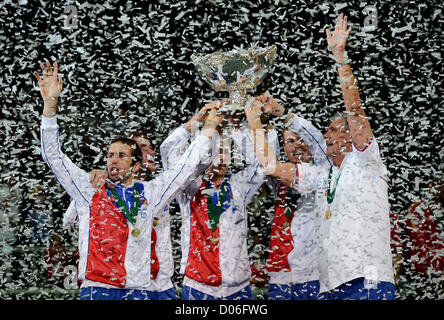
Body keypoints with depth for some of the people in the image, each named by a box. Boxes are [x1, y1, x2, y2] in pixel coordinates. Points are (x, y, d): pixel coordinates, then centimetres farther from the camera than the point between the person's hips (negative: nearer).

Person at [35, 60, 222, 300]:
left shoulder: (149, 193, 11)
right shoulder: (89, 190, 8)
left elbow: (188, 167, 17)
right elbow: (53, 157, 4)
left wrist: (209, 127, 17)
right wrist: (50, 105, -4)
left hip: (136, 291, 1)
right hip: (94, 289, -1)